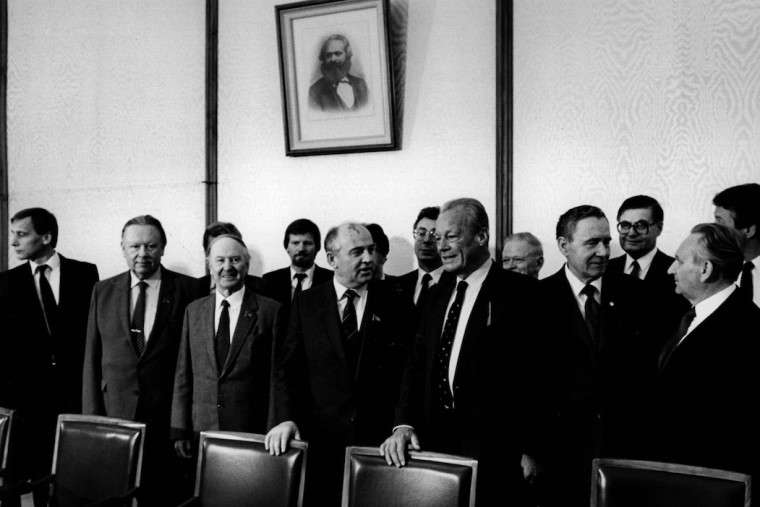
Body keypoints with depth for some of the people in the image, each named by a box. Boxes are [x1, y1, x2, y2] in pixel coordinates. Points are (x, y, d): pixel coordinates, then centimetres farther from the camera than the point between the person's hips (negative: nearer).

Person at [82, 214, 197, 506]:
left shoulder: (188, 289, -1)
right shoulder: (103, 291, 8)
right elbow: (92, 357, 8)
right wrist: (92, 414, 2)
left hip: (168, 416, -2)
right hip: (114, 413, 2)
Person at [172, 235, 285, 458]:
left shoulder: (270, 311, -3)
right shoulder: (194, 311, 8)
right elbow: (183, 375, 8)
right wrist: (180, 430, 4)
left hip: (252, 431, -3)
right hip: (201, 429, 3)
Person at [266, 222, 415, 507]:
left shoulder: (395, 305, -1)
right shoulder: (306, 304, 2)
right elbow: (287, 369, 1)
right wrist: (286, 419, -12)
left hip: (378, 441, -1)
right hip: (320, 439, 1)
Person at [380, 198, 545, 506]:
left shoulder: (521, 292, -8)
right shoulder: (437, 295, 12)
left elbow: (537, 374, -10)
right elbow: (417, 366, 8)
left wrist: (528, 451, -13)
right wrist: (404, 424, -6)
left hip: (492, 451, -5)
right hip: (434, 443, 6)